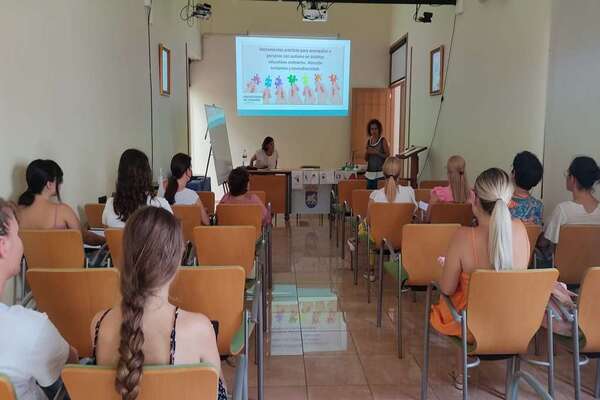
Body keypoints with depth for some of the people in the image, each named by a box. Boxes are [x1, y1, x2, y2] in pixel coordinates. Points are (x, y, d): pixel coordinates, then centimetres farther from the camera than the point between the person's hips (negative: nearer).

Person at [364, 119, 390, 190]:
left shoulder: (383, 140, -2)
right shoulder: (369, 141, 12)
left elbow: (387, 156, -6)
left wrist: (376, 152, -16)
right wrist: (367, 152, -3)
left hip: (380, 173, -5)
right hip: (370, 173, 5)